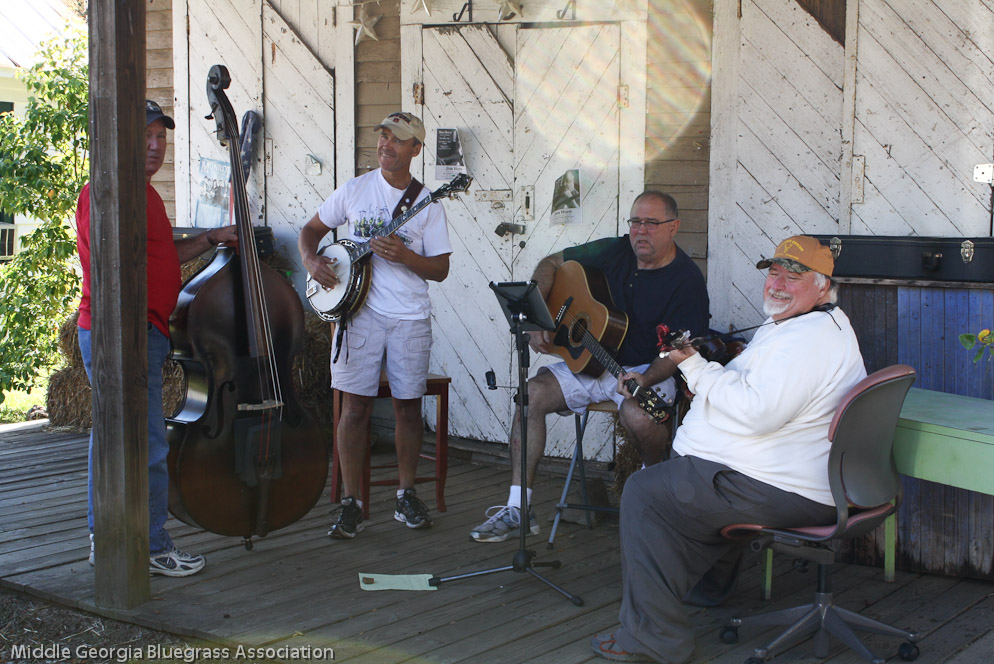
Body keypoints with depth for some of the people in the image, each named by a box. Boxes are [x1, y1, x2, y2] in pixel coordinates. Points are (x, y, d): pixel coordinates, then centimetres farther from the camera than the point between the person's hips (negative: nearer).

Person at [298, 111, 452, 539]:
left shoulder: (428, 205, 2)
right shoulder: (354, 191, 6)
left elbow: (440, 269, 1)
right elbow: (311, 229, 14)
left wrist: (404, 256, -17)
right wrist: (312, 260, -6)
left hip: (409, 319, 0)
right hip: (359, 312, 0)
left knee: (408, 407, 6)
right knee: (355, 407, -2)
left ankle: (406, 495, 21)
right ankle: (350, 503, 5)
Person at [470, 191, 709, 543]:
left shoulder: (687, 281, -12)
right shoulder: (614, 252, 3)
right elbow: (551, 263, 12)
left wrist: (644, 381, -36)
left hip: (646, 369, -5)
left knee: (639, 417, -37)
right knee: (531, 394, -17)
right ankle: (517, 509, -16)